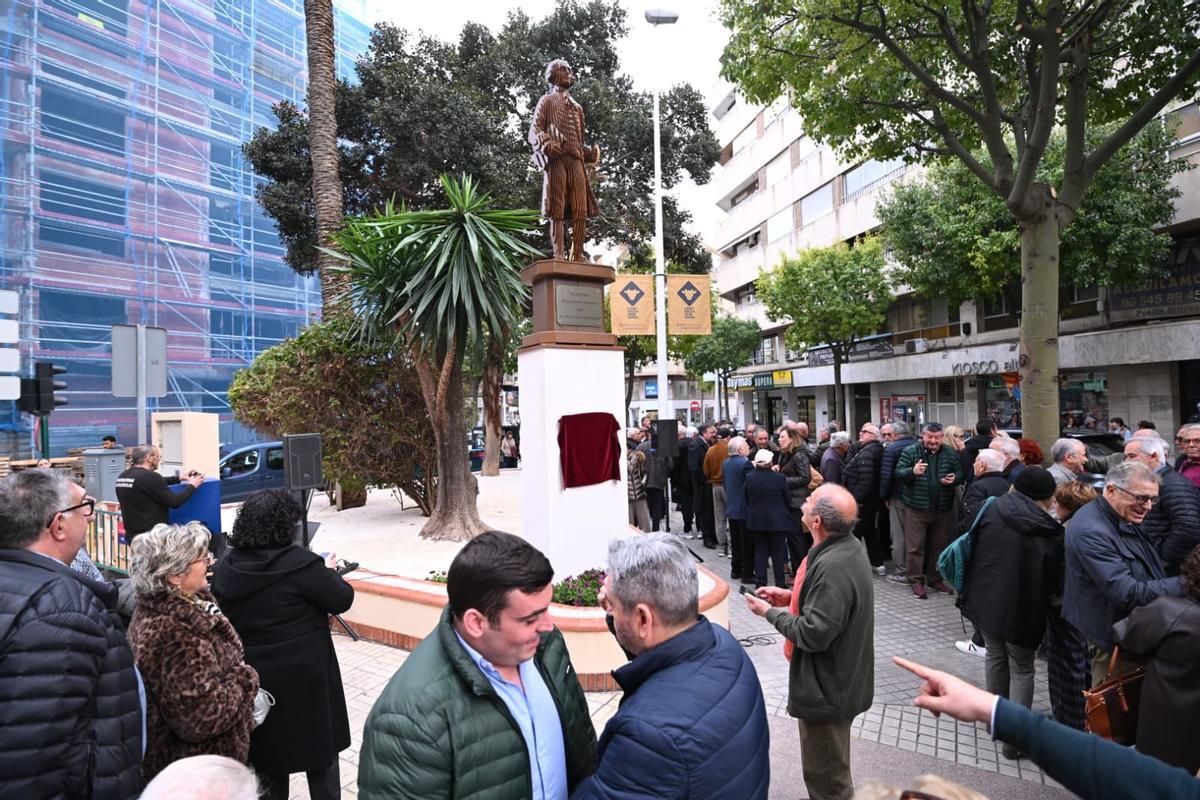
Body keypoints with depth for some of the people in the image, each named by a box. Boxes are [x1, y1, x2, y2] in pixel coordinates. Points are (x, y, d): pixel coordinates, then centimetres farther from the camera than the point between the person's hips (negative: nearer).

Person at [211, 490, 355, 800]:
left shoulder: (224, 568, -5)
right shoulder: (300, 563, -22)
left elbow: (224, 617, 11)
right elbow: (342, 600, -13)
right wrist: (329, 571, 5)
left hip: (253, 675, 5)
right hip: (303, 674, -5)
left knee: (265, 749, 23)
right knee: (320, 748, 16)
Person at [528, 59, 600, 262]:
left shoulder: (577, 107, 31)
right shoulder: (547, 101, 15)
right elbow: (534, 131, 3)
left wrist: (590, 153, 9)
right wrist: (546, 145, -18)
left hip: (576, 161, 5)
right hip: (556, 160, -5)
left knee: (581, 211, -5)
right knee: (557, 211, -10)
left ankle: (578, 254, -3)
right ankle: (559, 255, -14)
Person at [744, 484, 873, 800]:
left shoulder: (832, 566, -34)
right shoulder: (847, 545, -2)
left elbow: (814, 634, -30)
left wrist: (770, 612, -17)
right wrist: (791, 597, 4)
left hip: (826, 687, -10)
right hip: (838, 676, 10)